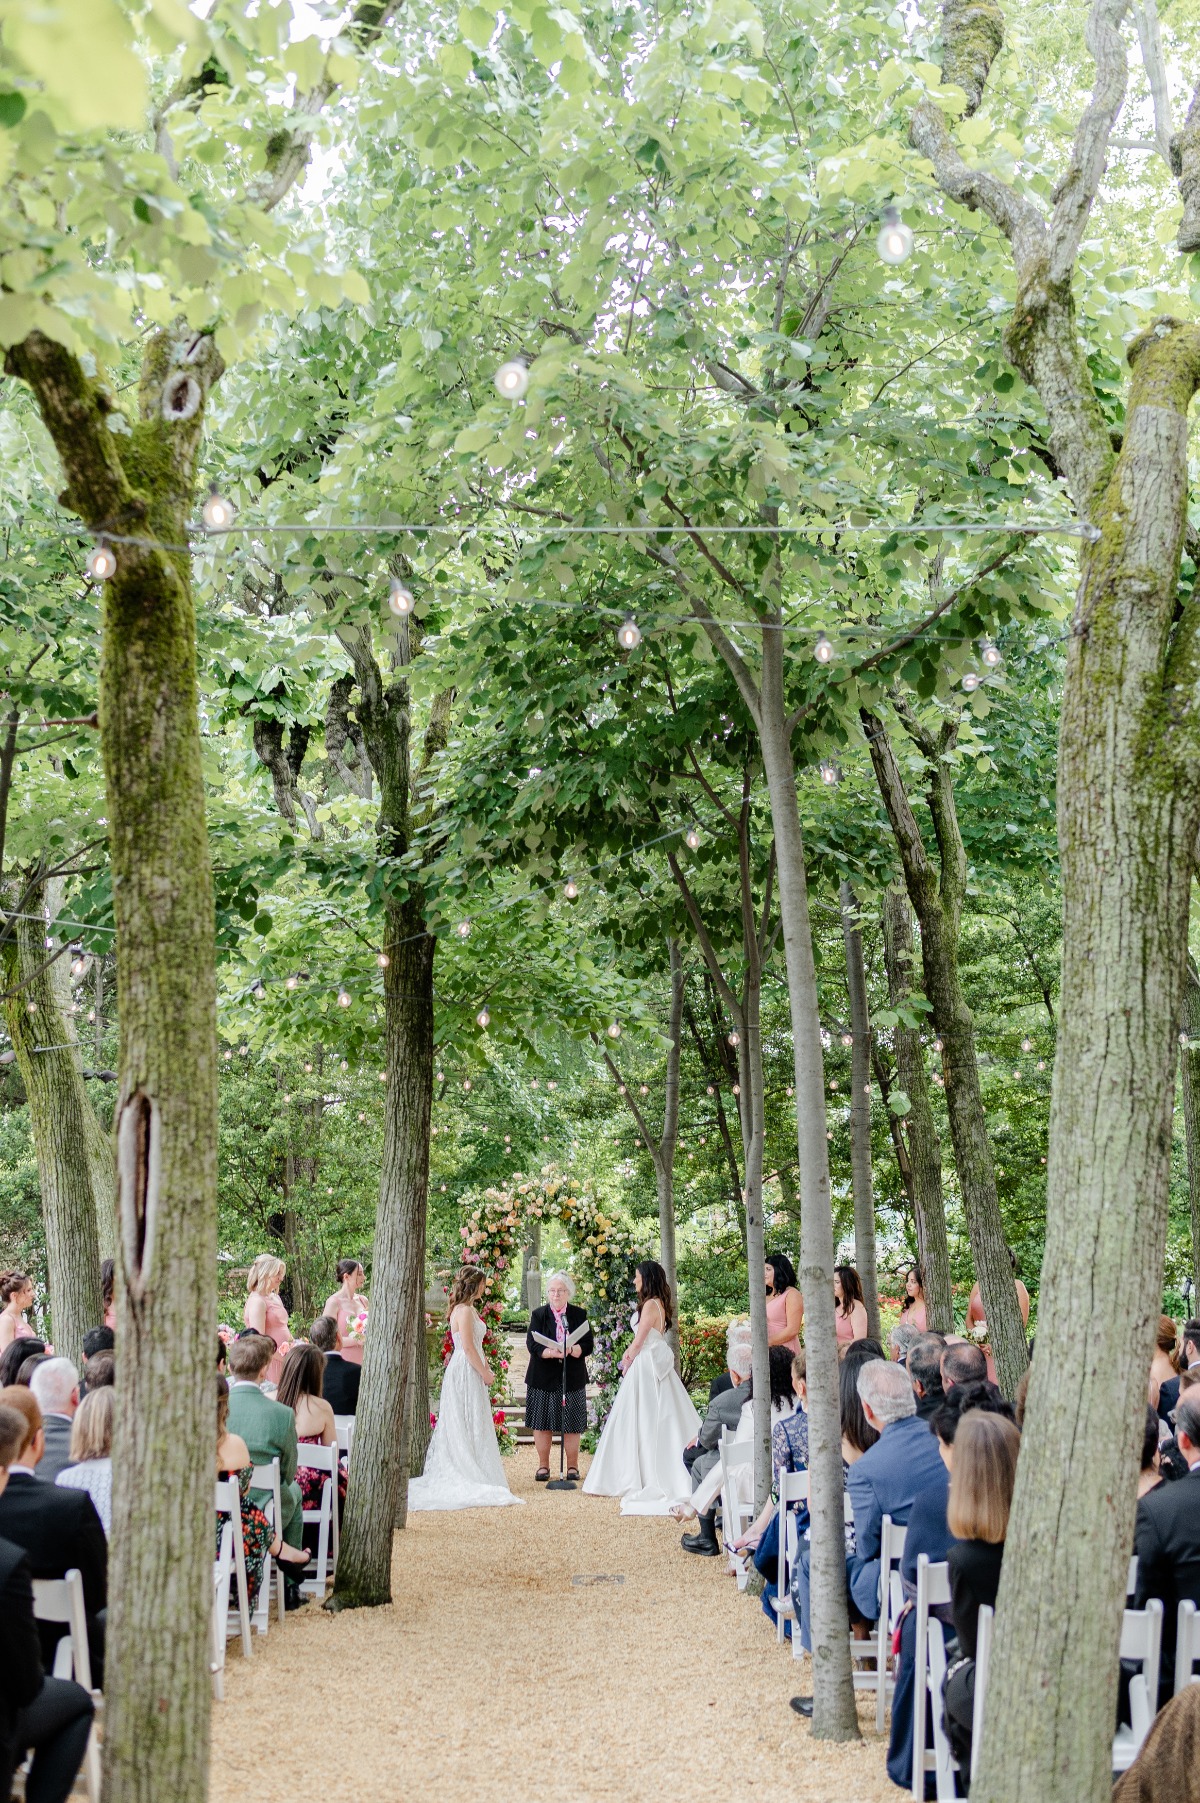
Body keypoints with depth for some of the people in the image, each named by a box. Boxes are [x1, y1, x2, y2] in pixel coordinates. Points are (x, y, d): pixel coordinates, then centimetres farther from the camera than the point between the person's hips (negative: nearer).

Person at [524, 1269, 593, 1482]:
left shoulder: (579, 1315, 5)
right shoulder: (539, 1315, 3)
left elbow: (588, 1344, -3)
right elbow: (532, 1345, -8)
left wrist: (573, 1350, -24)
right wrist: (552, 1353, -26)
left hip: (572, 1378, 0)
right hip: (544, 1378, 0)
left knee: (572, 1424, 2)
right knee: (542, 1423, 2)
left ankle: (572, 1466, 13)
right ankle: (543, 1466, 13)